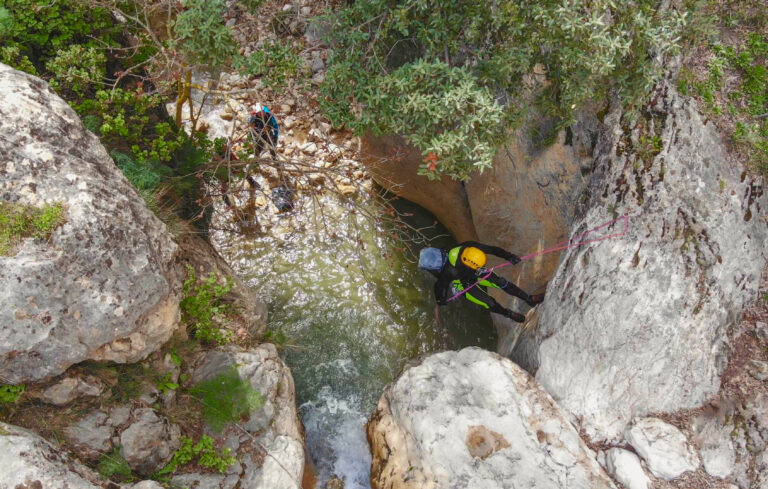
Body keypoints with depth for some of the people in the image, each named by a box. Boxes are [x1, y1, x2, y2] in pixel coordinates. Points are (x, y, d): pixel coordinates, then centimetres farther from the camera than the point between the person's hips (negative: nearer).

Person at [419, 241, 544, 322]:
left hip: (473, 274, 5)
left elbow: (493, 249, -23)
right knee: (490, 303, -4)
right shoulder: (452, 271, -45)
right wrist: (441, 300, -11)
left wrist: (509, 257, -35)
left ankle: (528, 299, 18)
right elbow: (439, 285, -28)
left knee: (501, 282, -1)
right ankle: (508, 314, 28)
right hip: (462, 284, -5)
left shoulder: (470, 247, -34)